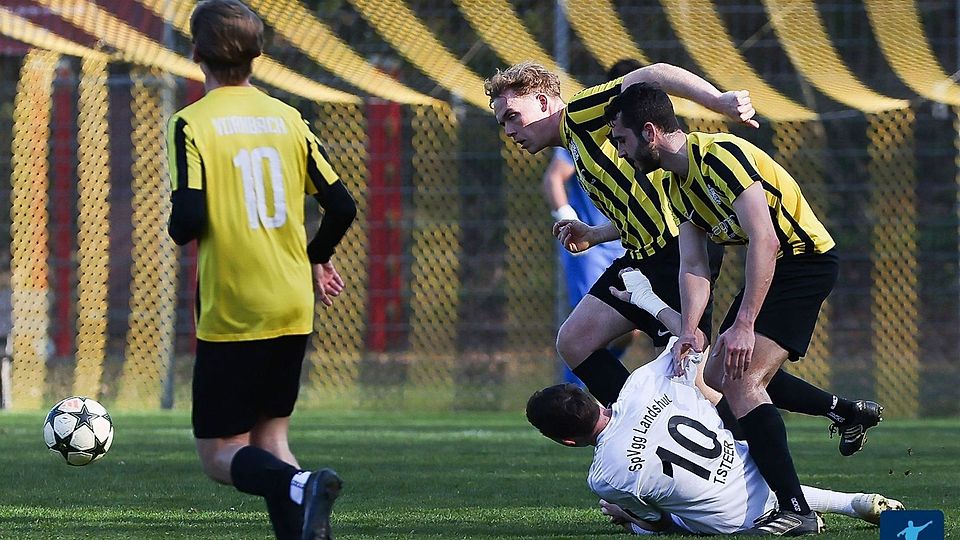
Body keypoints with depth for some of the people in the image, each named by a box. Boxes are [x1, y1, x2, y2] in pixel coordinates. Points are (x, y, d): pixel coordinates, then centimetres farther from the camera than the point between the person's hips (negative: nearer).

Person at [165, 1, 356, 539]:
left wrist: (179, 226, 7)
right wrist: (318, 257, 23)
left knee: (220, 454, 2)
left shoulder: (193, 124, -8)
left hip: (232, 314, -5)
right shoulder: (288, 119, 6)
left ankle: (298, 488, -27)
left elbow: (188, 220, -16)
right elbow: (342, 207, 4)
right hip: (293, 311, 5)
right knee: (270, 437, 16)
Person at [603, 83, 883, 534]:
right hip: (771, 265, 11)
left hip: (805, 259, -11)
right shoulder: (678, 185, 7)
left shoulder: (720, 155, -24)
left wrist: (744, 324, -31)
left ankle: (795, 510, -20)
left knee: (741, 381, -20)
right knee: (718, 375, 17)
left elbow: (764, 241, -30)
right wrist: (689, 328, -17)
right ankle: (847, 412, 29)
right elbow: (693, 267, 1)